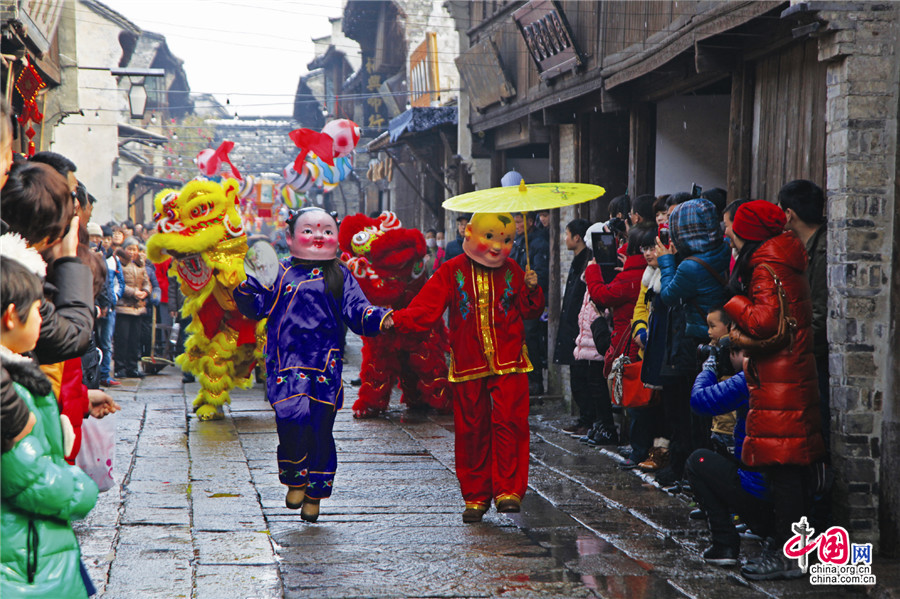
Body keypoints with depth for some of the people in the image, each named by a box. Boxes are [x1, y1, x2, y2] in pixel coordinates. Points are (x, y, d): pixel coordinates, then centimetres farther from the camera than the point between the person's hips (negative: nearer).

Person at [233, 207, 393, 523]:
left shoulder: (340, 276, 11)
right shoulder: (283, 272, 11)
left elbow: (357, 312, 7)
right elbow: (259, 307, 11)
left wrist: (379, 318, -12)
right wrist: (243, 287, -7)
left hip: (325, 364, 1)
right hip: (287, 363, -1)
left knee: (321, 427, 1)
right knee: (292, 417, -20)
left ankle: (315, 494, 15)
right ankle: (295, 480, 3)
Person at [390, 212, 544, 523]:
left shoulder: (512, 272, 7)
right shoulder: (453, 271, 2)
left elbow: (530, 311, 9)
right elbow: (427, 307, -6)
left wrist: (531, 290, -10)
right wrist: (397, 320, -21)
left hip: (509, 362, 0)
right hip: (468, 365, 0)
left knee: (508, 423, -11)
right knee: (471, 430, 3)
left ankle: (508, 489, -5)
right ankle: (476, 495, 13)